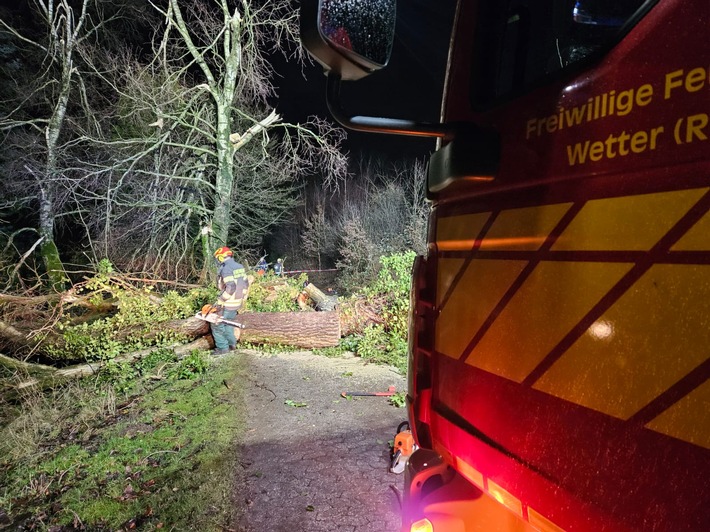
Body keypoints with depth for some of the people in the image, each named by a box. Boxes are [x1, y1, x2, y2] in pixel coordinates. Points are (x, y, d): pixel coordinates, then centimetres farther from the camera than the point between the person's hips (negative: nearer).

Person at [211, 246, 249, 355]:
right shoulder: (240, 267, 7)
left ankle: (222, 348, 10)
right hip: (237, 304, 8)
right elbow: (245, 284, 14)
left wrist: (220, 301, -23)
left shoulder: (226, 269, -19)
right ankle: (232, 344, 29)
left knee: (217, 325, 7)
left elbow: (230, 287, -29)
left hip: (227, 304, -8)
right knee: (227, 323, 25)